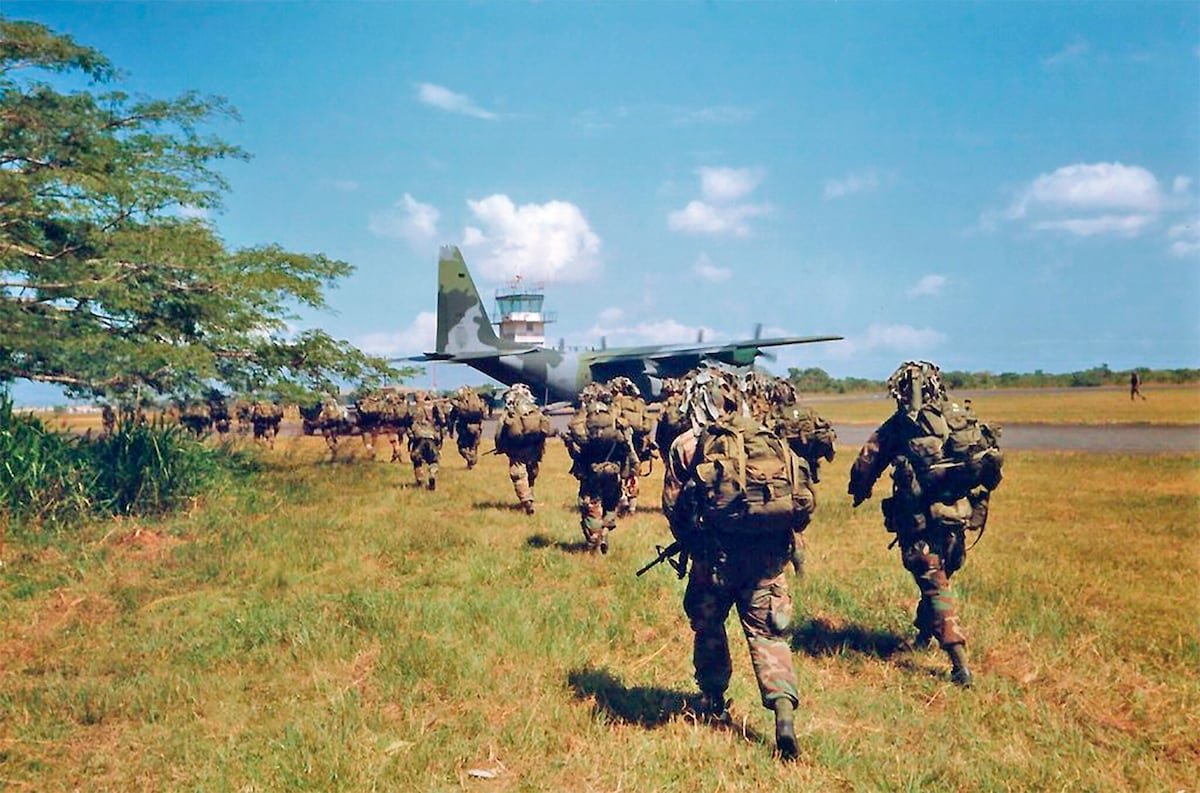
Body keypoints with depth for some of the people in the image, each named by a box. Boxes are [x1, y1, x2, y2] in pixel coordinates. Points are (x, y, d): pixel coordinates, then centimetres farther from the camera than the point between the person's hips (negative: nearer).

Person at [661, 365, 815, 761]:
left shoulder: (688, 444, -1)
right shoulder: (772, 440, 8)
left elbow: (673, 505, 0)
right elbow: (805, 501, 5)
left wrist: (688, 542, 18)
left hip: (716, 555, -2)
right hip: (768, 557, 2)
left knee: (708, 626, 20)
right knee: (767, 633, 6)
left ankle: (714, 701, 33)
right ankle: (784, 711, -11)